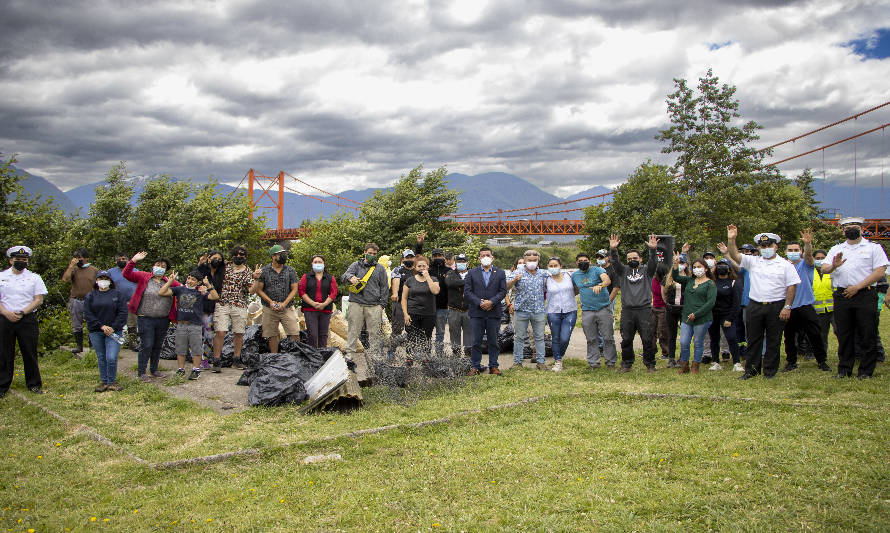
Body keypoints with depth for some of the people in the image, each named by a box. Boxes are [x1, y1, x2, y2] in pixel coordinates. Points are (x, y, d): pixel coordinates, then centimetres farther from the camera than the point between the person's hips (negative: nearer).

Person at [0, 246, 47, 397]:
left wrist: (22, 313, -11)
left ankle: (34, 384, 13)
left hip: (27, 319, -1)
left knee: (30, 353, 3)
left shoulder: (34, 278, 6)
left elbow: (39, 300, 0)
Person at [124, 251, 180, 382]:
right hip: (145, 319, -4)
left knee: (158, 346, 14)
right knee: (146, 345, -4)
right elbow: (127, 273, -7)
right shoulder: (143, 277, 0)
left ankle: (154, 370, 29)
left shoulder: (169, 282, 8)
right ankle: (141, 372, 7)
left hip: (163, 320, 4)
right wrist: (134, 260, -20)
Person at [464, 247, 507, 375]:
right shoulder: (472, 273, 7)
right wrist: (480, 303, -12)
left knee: (493, 341, 6)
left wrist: (491, 302, -13)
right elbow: (467, 292, 0)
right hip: (477, 313, 0)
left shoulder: (500, 273, 9)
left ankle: (493, 366, 14)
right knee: (476, 342, 2)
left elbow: (503, 291, 1)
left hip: (494, 313, 0)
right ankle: (475, 366, 10)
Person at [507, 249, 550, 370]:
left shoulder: (543, 274, 10)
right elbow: (506, 287, -5)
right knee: (519, 337, 4)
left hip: (539, 310, 2)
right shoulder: (518, 272, 1)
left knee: (540, 337, 6)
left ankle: (541, 362, 13)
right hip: (521, 310, -2)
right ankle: (517, 362, 11)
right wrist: (514, 280, -24)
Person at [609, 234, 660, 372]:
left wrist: (652, 249, -27)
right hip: (627, 311, 1)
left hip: (644, 310, -1)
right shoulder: (624, 271, 14)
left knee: (647, 339, -1)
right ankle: (626, 364, 16)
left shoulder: (646, 271, 11)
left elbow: (653, 262, -7)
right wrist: (613, 249, -22)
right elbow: (615, 262, -2)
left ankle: (650, 364, 11)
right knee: (626, 340, 5)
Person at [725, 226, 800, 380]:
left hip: (776, 307, -2)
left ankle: (770, 371, 13)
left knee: (773, 341, 4)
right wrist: (731, 240, -18)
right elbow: (735, 255, -2)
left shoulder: (785, 265, 2)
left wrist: (787, 307, -9)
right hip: (755, 306, 2)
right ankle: (751, 370, 17)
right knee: (753, 339, 7)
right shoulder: (753, 262, 8)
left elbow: (791, 286, -1)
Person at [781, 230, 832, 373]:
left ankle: (822, 361, 12)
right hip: (788, 307, 2)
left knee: (815, 336, 0)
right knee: (789, 337, 8)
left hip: (805, 306, -2)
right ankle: (791, 362, 19)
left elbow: (808, 254, -21)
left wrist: (808, 244, -43)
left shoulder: (805, 264, 2)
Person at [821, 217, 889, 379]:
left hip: (865, 295, -3)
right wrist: (833, 266, -16)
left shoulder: (873, 248, 6)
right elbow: (824, 269, 8)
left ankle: (866, 371, 8)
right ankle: (844, 370, 15)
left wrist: (857, 287, -11)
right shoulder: (836, 249, 18)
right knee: (844, 335, 7)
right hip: (842, 296, 3)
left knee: (866, 335, -1)